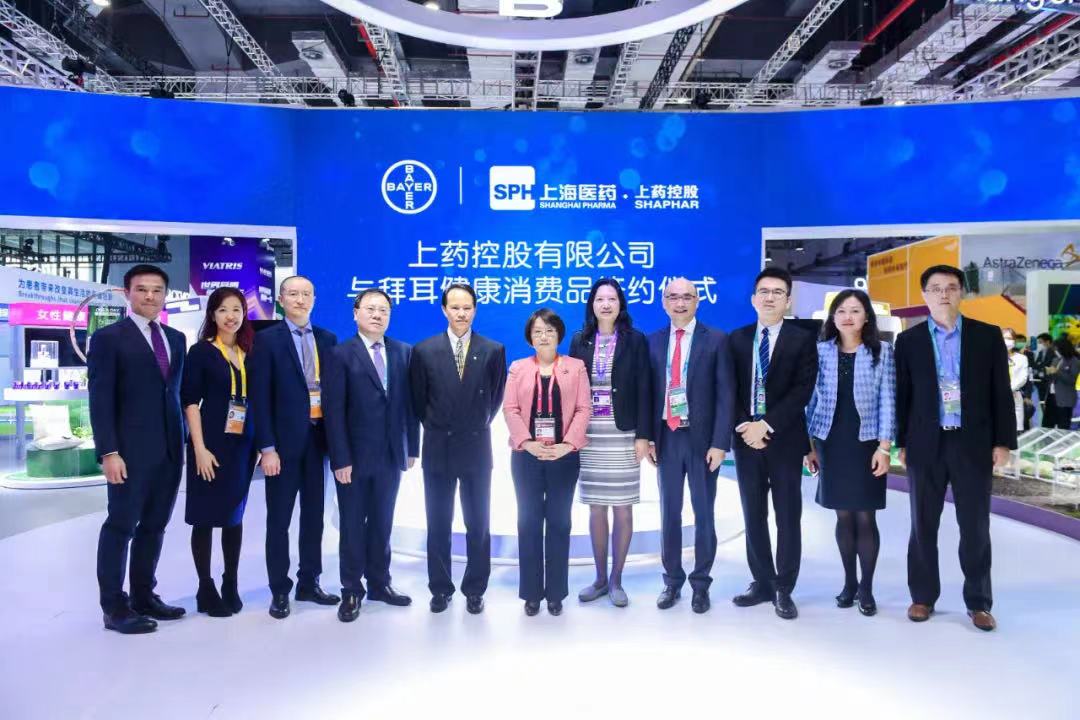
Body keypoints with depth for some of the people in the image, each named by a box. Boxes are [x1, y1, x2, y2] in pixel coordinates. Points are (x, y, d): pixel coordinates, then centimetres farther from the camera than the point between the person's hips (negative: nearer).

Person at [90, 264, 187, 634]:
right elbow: (100, 400, -8)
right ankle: (115, 607, 9)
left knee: (154, 525, 11)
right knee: (121, 525, 0)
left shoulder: (175, 338, 15)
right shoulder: (108, 338, -3)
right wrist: (109, 452, -15)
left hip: (170, 448, 6)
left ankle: (143, 596, 22)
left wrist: (182, 439, 11)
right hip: (132, 449, -6)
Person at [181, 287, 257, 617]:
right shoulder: (201, 351, -4)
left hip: (243, 444, 5)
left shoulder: (249, 352, 8)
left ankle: (231, 585, 24)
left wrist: (260, 444, 3)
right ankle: (206, 588, 16)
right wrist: (200, 448, -15)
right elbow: (190, 402, -8)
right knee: (206, 517, 4)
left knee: (234, 515, 13)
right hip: (211, 444, -4)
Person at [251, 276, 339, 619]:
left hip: (319, 437, 4)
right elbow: (261, 397, -8)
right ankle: (279, 591, 16)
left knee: (314, 515, 13)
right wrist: (267, 447, -14)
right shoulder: (267, 339, -3)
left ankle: (309, 584, 25)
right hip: (285, 441, -4)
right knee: (279, 520, 5)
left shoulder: (327, 339, 8)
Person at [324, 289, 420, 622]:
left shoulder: (404, 352, 5)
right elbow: (335, 412, -10)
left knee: (382, 523, 14)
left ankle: (379, 583, 27)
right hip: (355, 457, -3)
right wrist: (340, 459, -14)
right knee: (353, 526, 8)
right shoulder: (342, 354, -6)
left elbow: (409, 403, 6)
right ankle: (351, 591, 20)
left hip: (391, 456, 3)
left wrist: (412, 448, 5)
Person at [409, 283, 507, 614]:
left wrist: (477, 426, 9)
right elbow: (419, 400, 8)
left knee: (478, 524, 6)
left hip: (476, 448, 0)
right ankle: (440, 589, 22)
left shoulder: (493, 351, -2)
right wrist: (436, 428, 9)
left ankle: (474, 590, 19)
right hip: (437, 449, 1)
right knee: (438, 524, 9)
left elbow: (495, 397, 7)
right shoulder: (424, 351, 0)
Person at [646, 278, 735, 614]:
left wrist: (720, 442, -13)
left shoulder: (716, 339, -3)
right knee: (669, 513, 11)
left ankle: (701, 584, 22)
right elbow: (650, 391, 7)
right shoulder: (655, 340, 7)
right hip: (666, 437, 3)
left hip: (702, 438, -3)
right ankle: (672, 580, 24)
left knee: (703, 513, 8)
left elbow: (725, 394, -7)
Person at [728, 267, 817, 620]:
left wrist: (767, 425, -17)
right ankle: (762, 583, 21)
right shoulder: (737, 338, 8)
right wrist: (744, 426, -9)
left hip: (785, 439, -3)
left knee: (787, 517, 3)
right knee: (754, 516, 9)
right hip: (746, 438, 3)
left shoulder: (803, 339, -1)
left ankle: (784, 589, 14)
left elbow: (802, 390, -10)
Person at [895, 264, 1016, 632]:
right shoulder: (909, 340, 3)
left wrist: (1003, 441, -2)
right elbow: (903, 395, 4)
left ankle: (978, 602, 20)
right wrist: (902, 443, 3)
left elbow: (1001, 393, 3)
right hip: (926, 445, 0)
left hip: (973, 444, 0)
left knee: (976, 527, 7)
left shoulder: (988, 335, 3)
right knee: (923, 526, 8)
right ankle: (923, 597, 20)